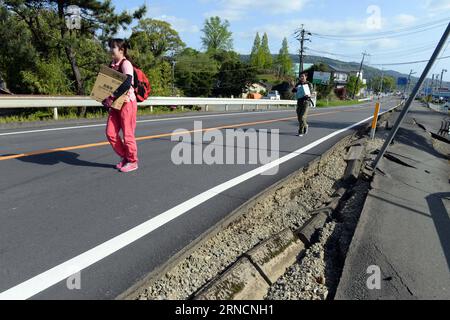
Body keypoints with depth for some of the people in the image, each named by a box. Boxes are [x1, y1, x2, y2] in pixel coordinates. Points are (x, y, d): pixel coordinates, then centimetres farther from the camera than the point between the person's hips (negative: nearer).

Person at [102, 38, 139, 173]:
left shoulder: (125, 63, -11)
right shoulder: (113, 65, 14)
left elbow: (126, 84, -25)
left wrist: (113, 97, -25)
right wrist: (107, 99, 3)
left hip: (127, 102, -8)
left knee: (127, 134, -1)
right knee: (110, 133, 4)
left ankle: (132, 162, 15)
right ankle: (124, 157, 21)